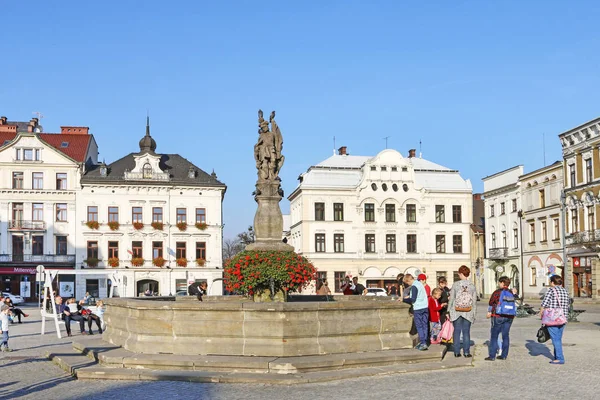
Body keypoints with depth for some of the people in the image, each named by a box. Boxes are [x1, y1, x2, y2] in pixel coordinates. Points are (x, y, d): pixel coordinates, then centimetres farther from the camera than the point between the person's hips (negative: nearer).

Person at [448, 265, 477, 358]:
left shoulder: (455, 285, -7)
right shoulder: (472, 286, -2)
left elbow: (451, 299, -4)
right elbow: (474, 301, 2)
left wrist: (449, 311, 4)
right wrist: (474, 313, 10)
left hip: (456, 312, -1)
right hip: (468, 313, 1)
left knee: (457, 331, 7)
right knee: (466, 332, 7)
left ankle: (457, 352, 8)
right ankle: (466, 352, 7)